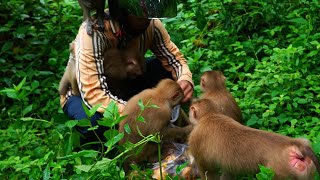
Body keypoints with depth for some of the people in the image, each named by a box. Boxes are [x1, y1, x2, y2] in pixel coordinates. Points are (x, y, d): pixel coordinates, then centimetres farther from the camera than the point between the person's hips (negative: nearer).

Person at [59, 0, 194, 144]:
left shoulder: (152, 25, -21)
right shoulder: (93, 32, -35)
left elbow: (174, 57, -10)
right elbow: (93, 93, -39)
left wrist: (185, 79, -34)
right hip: (82, 92, -4)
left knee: (166, 69, -17)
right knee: (94, 120, -37)